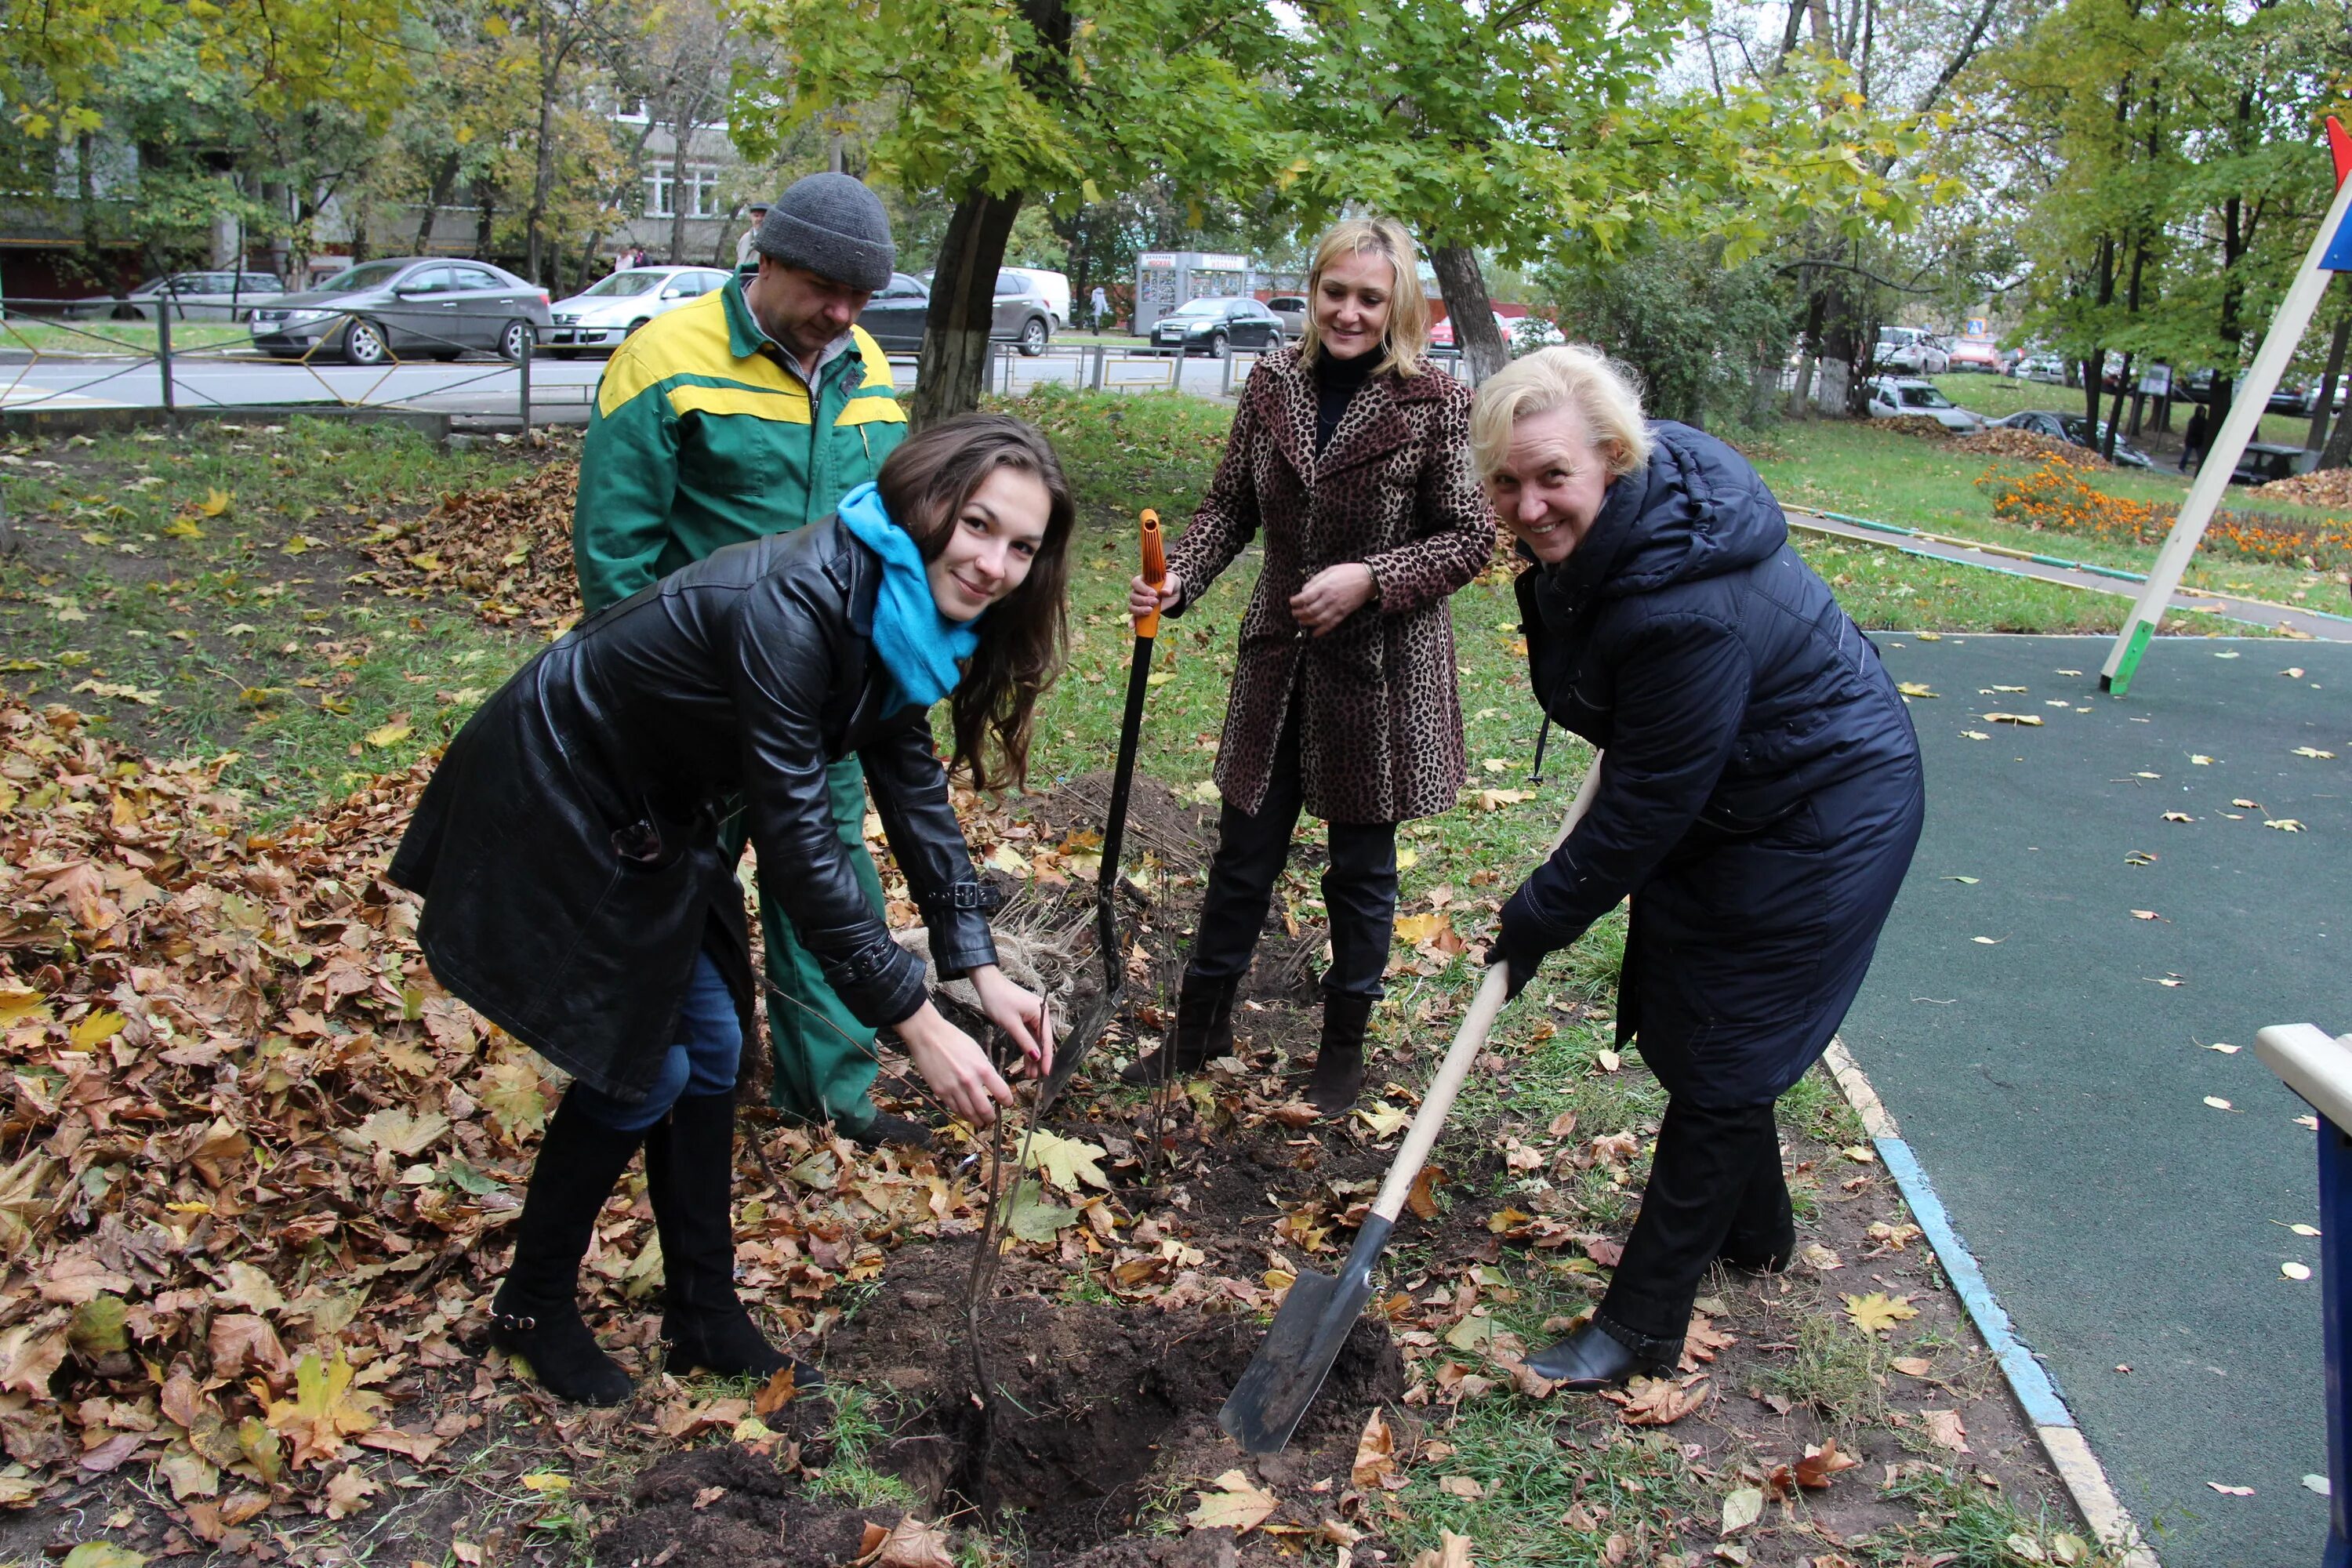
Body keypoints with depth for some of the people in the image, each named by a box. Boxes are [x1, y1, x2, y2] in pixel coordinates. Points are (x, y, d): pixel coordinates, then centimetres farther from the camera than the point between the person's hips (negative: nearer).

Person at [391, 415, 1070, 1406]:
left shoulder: (899, 611, -8)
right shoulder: (793, 603, -35)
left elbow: (912, 786, -3)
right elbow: (798, 842, -35)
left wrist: (981, 970, -10)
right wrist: (915, 1025, -32)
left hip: (648, 815, 8)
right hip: (549, 810, -8)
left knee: (712, 1047, 11)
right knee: (641, 1067, 0)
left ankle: (703, 1316, 26)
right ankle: (532, 1306, 24)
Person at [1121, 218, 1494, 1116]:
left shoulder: (1436, 405, -11)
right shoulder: (1272, 385, 1)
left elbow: (1469, 538, -8)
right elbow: (1230, 505, 7)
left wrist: (1371, 579, -22)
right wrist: (1177, 579, -10)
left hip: (1383, 671, -3)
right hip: (1278, 662, 4)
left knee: (1361, 870, 12)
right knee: (1243, 855, 14)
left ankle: (1344, 1046, 31)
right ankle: (1201, 1026, 32)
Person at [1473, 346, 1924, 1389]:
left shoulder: (1688, 607, -37)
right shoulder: (1582, 535, -10)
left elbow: (1646, 807, -28)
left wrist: (1538, 920, -17)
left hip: (1819, 822, -9)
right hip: (1725, 800, 10)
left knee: (1717, 1063, -2)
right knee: (1683, 1019, 20)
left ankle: (1641, 1327, 12)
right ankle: (1753, 1232, 43)